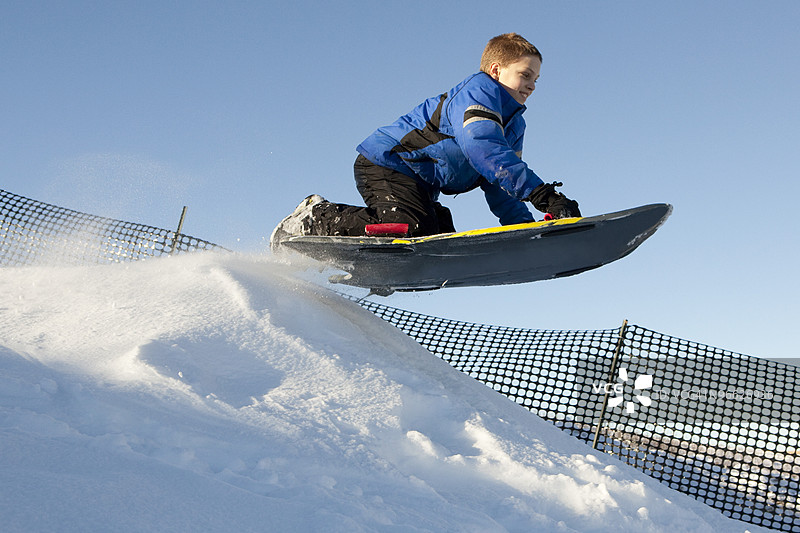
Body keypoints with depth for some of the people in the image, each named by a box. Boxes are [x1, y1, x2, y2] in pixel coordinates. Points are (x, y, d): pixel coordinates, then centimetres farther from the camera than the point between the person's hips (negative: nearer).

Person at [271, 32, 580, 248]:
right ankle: (316, 220, -16)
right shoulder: (479, 91, -15)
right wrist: (542, 194, -39)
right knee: (412, 228, -30)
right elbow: (483, 149, -33)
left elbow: (499, 185, 16)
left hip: (419, 187, 10)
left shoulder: (515, 127, 16)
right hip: (385, 164, -10)